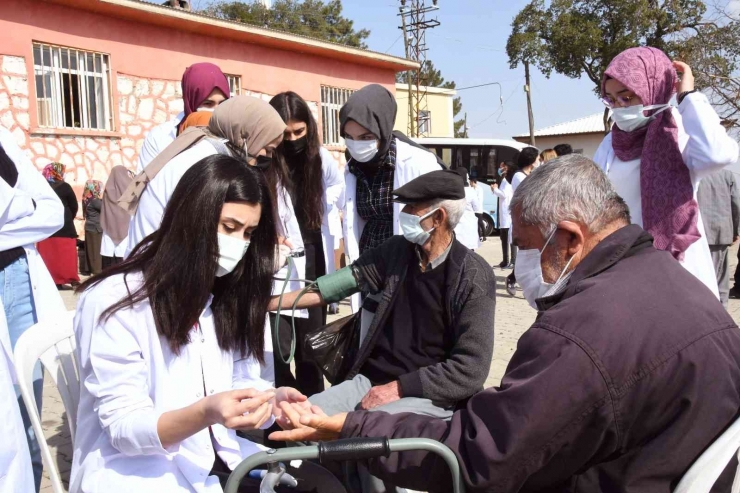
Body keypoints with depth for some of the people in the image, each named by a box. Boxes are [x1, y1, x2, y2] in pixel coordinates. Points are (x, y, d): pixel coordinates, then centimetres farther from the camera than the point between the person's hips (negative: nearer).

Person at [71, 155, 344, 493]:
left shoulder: (227, 293, 7)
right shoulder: (114, 301, -15)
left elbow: (241, 382, 7)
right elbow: (123, 428, -16)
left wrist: (270, 400, -16)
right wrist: (206, 413, -34)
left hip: (215, 458, 6)